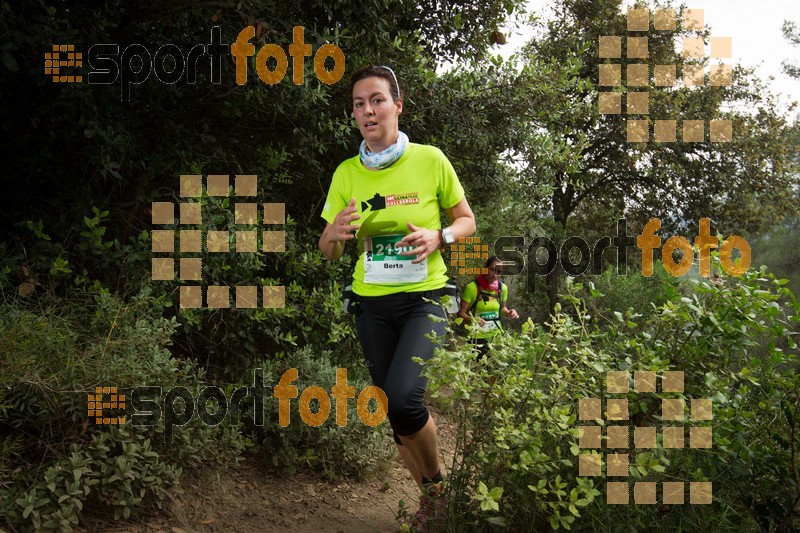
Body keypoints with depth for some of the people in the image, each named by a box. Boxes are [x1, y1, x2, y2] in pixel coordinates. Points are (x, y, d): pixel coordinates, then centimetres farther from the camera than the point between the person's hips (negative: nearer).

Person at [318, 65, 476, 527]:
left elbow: (467, 220, 6)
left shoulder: (430, 160, -6)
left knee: (404, 399, -22)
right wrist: (335, 233, -17)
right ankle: (433, 494, 31)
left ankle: (437, 479, 8)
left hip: (425, 299, -3)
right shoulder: (346, 174, 1)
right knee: (398, 410, 8)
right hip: (372, 304, 3)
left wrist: (438, 237, -16)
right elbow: (329, 252, 7)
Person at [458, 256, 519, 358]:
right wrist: (471, 319, -30)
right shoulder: (472, 287, -15)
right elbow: (461, 313, -12)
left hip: (497, 336, 4)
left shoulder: (503, 288, 0)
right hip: (477, 337, -4)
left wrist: (508, 313, -3)